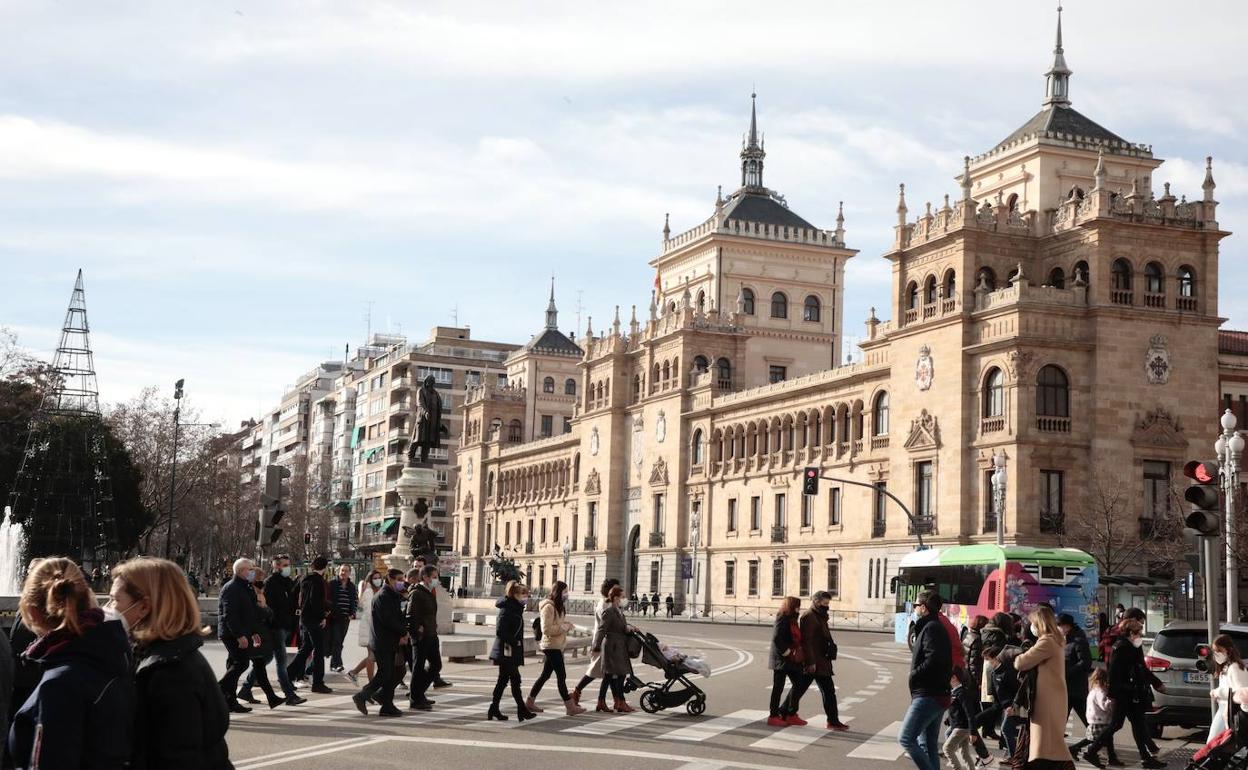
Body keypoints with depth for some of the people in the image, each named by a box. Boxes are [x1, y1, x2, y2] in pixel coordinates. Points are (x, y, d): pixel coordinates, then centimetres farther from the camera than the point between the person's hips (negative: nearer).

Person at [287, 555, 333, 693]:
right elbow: (316, 601, -23)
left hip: (304, 618, 9)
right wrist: (322, 616, -14)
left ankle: (288, 675, 18)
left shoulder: (305, 579, 12)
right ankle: (318, 683, -1)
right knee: (319, 651, -3)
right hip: (314, 620, -9)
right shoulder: (318, 581, -15)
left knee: (305, 648, 18)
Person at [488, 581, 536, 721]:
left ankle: (494, 710, 16)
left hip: (511, 652, 10)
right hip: (507, 651, -10)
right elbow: (500, 631, -22)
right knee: (515, 679, -5)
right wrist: (514, 642, -18)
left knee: (503, 680, 12)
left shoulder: (516, 608, 14)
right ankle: (522, 710, -1)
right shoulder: (507, 609, -16)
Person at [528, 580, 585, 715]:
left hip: (557, 646, 10)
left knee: (546, 674, 13)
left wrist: (566, 624, 5)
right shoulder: (548, 607, -16)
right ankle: (570, 707, -5)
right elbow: (546, 629, -20)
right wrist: (563, 627, -18)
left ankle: (530, 702, 19)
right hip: (552, 646, -10)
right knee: (561, 676, -7)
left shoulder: (558, 606, 15)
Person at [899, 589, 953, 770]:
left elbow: (933, 660, -25)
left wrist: (913, 674, -12)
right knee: (929, 746, 12)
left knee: (906, 738, -12)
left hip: (927, 696, -10)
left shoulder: (931, 628, -12)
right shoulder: (937, 627, 18)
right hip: (937, 695, 10)